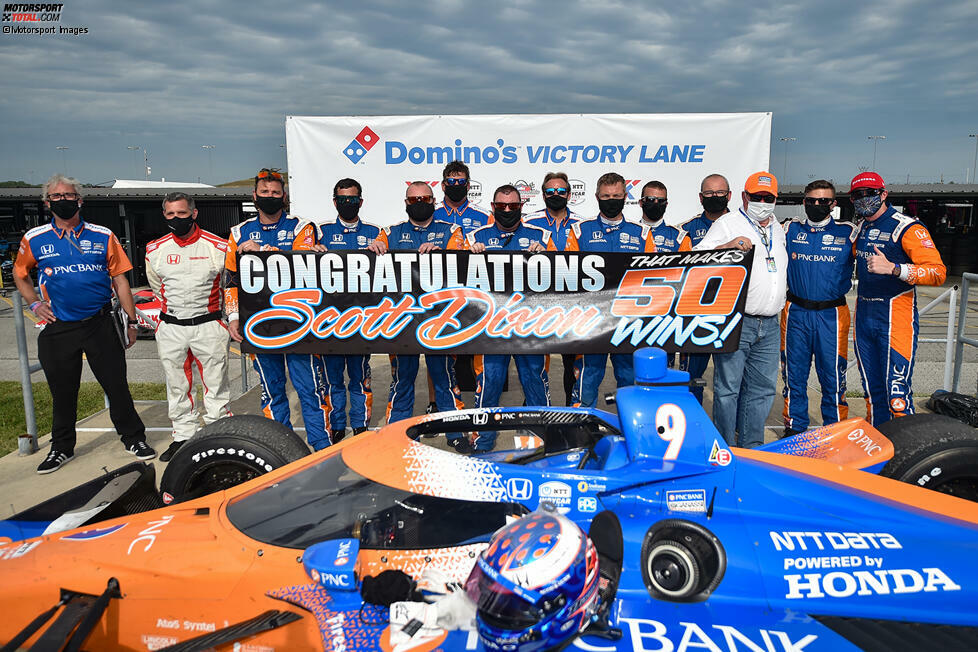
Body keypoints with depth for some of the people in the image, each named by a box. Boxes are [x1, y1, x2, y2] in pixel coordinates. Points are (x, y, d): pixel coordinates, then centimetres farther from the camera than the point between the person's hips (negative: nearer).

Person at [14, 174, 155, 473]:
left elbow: (119, 279, 6)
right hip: (58, 328, 1)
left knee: (117, 385, 3)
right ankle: (61, 448, 28)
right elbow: (19, 274, 19)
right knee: (62, 392, 11)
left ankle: (133, 438, 19)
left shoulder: (103, 236, 3)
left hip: (100, 325, -1)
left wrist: (131, 321, 5)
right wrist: (34, 304, 4)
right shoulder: (34, 239, 4)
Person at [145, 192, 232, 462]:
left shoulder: (218, 247, -5)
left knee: (216, 385, 2)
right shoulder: (155, 250, 4)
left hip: (208, 326, -3)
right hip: (170, 328, 3)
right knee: (177, 387, 11)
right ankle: (183, 437, 23)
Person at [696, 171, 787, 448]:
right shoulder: (727, 223, -1)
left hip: (769, 325, 7)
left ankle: (751, 447, 20)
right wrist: (728, 246, -27)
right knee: (728, 387, -3)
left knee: (763, 388, 10)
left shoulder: (778, 229, 21)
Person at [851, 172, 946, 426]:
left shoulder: (907, 228, -9)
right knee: (871, 386, 13)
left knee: (896, 389, -11)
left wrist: (893, 268, -31)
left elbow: (938, 272, -21)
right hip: (864, 314, 7)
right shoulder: (859, 228, 13)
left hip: (895, 316, -7)